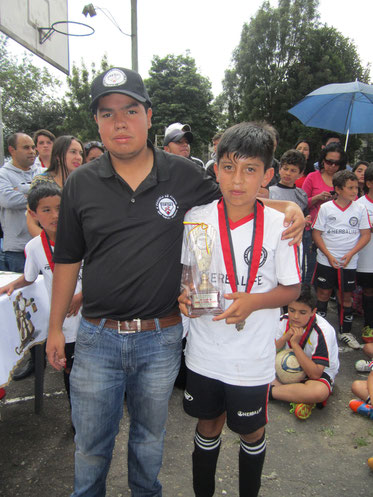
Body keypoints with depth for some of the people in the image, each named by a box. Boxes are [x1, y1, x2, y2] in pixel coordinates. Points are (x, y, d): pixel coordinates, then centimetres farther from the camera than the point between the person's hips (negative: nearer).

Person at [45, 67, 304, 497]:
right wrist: (55, 327, 8)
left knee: (149, 437, 24)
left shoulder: (184, 175, -5)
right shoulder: (81, 184, -3)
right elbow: (67, 260, 4)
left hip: (161, 338, 0)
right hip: (97, 337, 0)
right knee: (91, 444, 18)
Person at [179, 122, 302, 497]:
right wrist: (185, 293, -15)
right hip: (204, 351, 2)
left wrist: (252, 301, -23)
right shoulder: (197, 218, -7)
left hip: (252, 358, -1)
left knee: (252, 433, 21)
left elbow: (292, 288, -6)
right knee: (207, 426, 23)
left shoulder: (278, 226, -13)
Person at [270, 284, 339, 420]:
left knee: (319, 391, -40)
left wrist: (295, 344, -32)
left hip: (320, 372, -5)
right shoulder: (284, 320, -10)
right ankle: (298, 395, -20)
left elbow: (315, 373, -29)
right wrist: (286, 337, -24)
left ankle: (269, 391, -22)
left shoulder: (323, 331, -25)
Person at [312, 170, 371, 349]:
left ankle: (345, 332, 24)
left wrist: (350, 254, -11)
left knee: (346, 297, 9)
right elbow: (316, 233, -2)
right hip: (326, 261, -1)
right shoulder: (325, 208, -3)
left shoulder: (360, 209, 1)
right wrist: (328, 255, -11)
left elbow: (366, 235, 2)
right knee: (323, 294, 7)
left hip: (349, 262, 1)